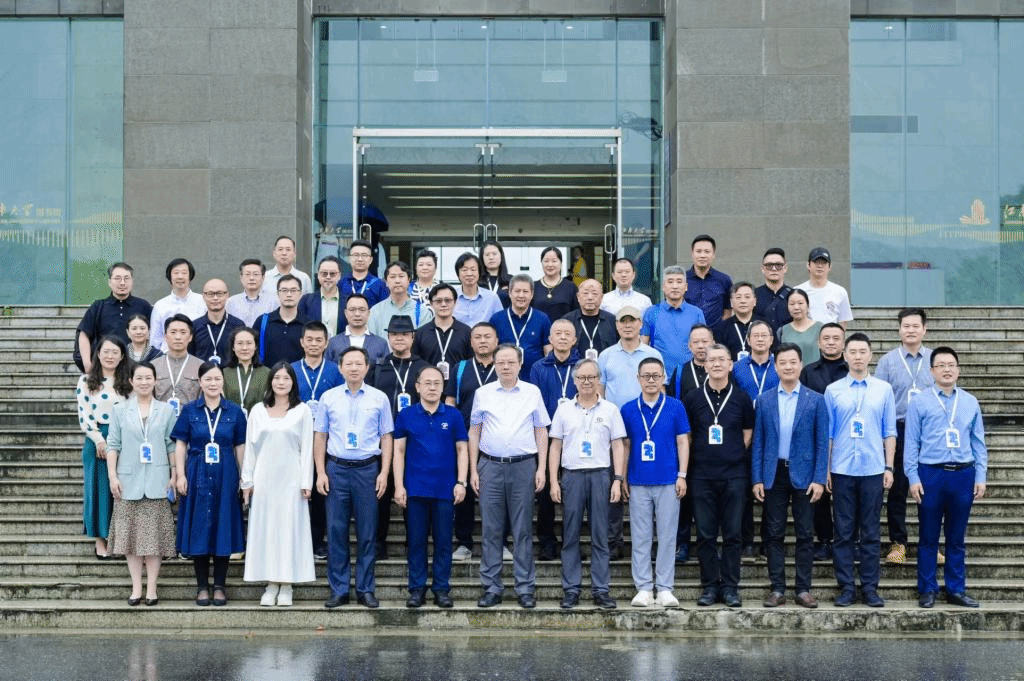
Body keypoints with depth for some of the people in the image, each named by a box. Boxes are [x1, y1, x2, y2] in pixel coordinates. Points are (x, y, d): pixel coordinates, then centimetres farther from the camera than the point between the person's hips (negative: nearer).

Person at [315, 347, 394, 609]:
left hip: (367, 469, 0)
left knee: (367, 532, 3)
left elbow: (386, 437, 6)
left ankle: (366, 589, 11)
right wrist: (321, 472, 1)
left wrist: (384, 473, -2)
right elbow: (320, 436, 8)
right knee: (336, 530, 1)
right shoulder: (328, 398, 6)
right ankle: (338, 590, 9)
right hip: (336, 469, 0)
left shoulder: (379, 398, 4)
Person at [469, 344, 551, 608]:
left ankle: (525, 588, 7)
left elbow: (541, 432, 9)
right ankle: (491, 588, 9)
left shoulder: (532, 392, 6)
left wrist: (541, 469, 1)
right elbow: (474, 432, 11)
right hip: (490, 466, 1)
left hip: (523, 466, -1)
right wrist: (473, 470, 5)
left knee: (522, 530, 2)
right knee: (490, 530, 3)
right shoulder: (482, 393, 8)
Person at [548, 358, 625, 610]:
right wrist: (553, 482, 1)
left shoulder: (610, 410, 7)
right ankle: (571, 589, 8)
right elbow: (555, 447, 9)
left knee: (600, 535, 1)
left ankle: (601, 590, 6)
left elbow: (618, 447, 7)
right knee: (570, 535, 2)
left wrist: (618, 480, -2)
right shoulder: (564, 409, 9)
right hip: (571, 476, 1)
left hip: (600, 476, -1)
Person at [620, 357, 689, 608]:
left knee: (667, 536, 1)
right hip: (638, 483, 1)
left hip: (668, 482, -1)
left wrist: (682, 475, -2)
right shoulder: (629, 409, 6)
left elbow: (682, 442, 4)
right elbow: (625, 445, 10)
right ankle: (643, 588, 9)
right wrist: (622, 478, 6)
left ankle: (665, 588, 7)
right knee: (640, 537, 3)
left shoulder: (675, 407, 3)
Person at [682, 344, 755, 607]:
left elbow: (748, 435, 9)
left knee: (733, 534, 2)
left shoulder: (741, 398, 6)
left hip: (734, 474, 0)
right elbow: (685, 436, 11)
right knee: (705, 534, 3)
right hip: (702, 474, 0)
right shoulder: (692, 398, 6)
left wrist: (732, 456, 1)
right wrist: (703, 456, 4)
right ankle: (710, 586, 11)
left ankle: (730, 586, 9)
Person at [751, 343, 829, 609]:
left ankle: (803, 589, 9)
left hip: (803, 475, -1)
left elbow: (822, 443, 0)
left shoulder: (815, 400, 2)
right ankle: (777, 589, 9)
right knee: (774, 534, 4)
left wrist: (819, 479, -8)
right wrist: (757, 479, 0)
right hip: (773, 475, 1)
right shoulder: (764, 400, 6)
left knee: (805, 535, 2)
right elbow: (758, 442, 6)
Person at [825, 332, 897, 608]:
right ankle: (846, 587, 9)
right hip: (842, 471, 0)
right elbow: (827, 433, 6)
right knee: (844, 532, 3)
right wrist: (825, 469, 2)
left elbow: (889, 432, 7)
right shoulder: (833, 391, 5)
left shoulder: (883, 389, 6)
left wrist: (889, 467, 1)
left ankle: (870, 588, 10)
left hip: (873, 470, 0)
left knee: (870, 533, 4)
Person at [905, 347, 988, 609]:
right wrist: (913, 478, -7)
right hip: (931, 474, -2)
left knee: (957, 538, 10)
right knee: (928, 537, 6)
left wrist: (980, 476, 4)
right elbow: (911, 442, -1)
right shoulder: (919, 403, 0)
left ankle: (956, 590, 19)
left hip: (963, 475, 2)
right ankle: (927, 590, 15)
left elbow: (978, 442, 9)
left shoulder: (970, 402, 8)